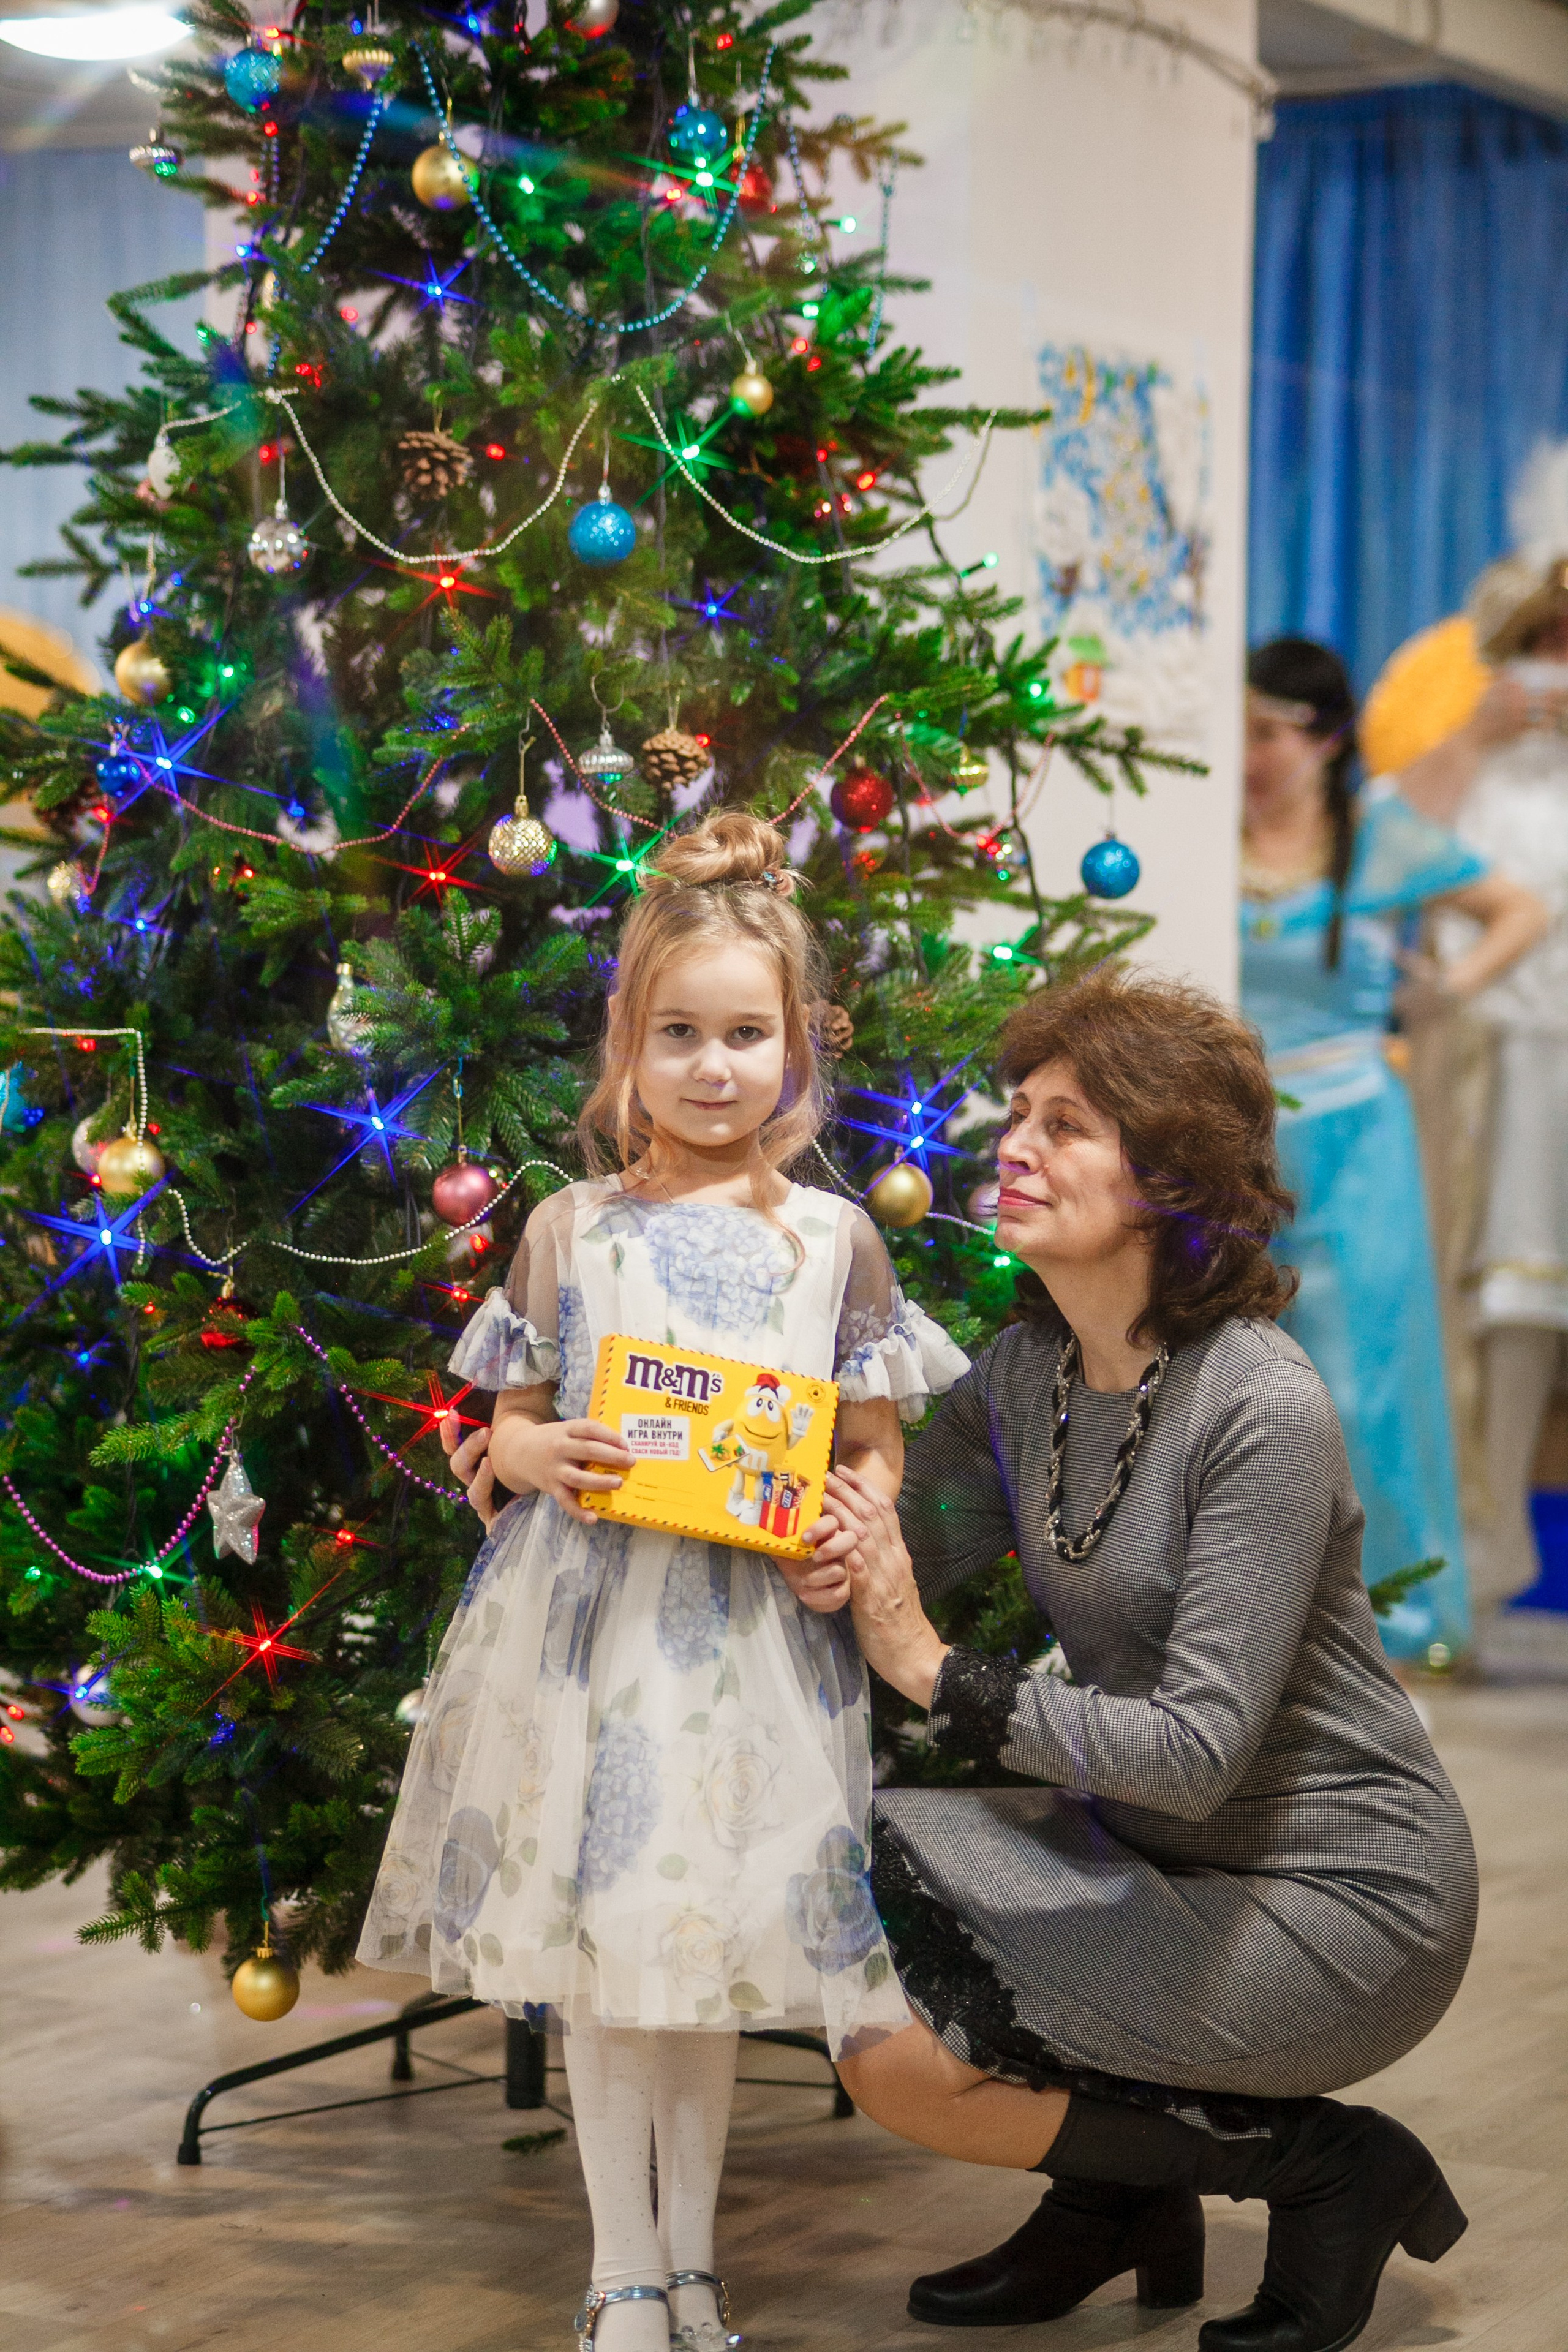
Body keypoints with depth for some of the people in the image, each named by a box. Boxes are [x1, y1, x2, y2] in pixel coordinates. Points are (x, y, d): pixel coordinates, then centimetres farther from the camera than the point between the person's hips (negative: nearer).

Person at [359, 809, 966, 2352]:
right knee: (599, 1945, 3)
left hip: (757, 1628, 0)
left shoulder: (832, 1239, 6)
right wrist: (544, 1456, -12)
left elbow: (876, 1444, 10)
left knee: (718, 1940, 7)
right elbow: (509, 1427, 10)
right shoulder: (571, 1229, 5)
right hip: (589, 1614, 0)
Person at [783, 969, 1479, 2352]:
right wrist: (825, 1575, -21)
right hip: (1157, 1852, 8)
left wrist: (940, 1676, -25)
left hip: (1339, 1900, -8)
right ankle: (1122, 2196, 12)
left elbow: (1198, 1747, -27)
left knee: (901, 2059, -16)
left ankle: (1324, 2169, 0)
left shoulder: (1262, 1411, -23)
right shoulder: (1022, 1379, 2)